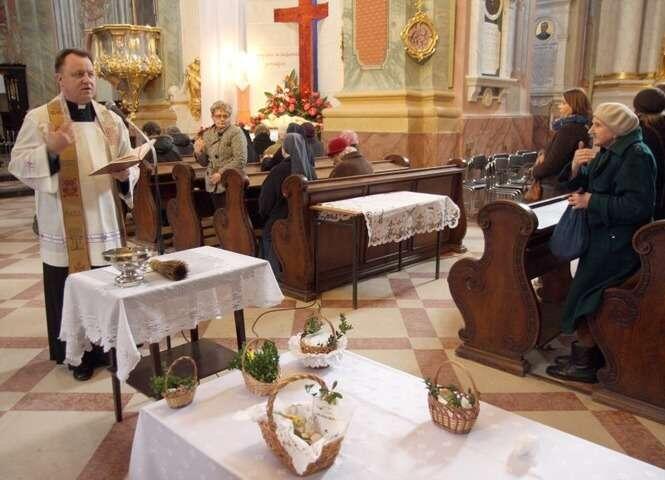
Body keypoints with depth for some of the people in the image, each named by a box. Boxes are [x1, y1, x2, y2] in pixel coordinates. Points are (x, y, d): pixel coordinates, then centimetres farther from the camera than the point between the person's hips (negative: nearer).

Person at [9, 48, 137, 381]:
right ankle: (78, 355, 21)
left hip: (105, 223, 3)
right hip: (64, 226, -3)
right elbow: (18, 165, -6)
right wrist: (50, 150, -23)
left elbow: (131, 164, 11)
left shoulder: (110, 120, 8)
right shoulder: (39, 118, -2)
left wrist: (125, 176, -11)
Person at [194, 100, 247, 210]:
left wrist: (221, 173, -17)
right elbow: (204, 163, 17)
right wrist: (198, 152, -3)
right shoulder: (207, 134, 12)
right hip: (213, 185, 5)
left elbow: (241, 160, -14)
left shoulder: (236, 133, -5)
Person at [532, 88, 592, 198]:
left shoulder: (568, 129, -20)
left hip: (556, 189, -9)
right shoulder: (582, 127, 11)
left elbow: (552, 163, -20)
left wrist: (535, 171, -2)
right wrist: (544, 155, -2)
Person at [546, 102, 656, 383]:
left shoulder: (636, 156, -18)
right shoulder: (609, 152, 11)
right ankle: (588, 352, 25)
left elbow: (637, 205, -25)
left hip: (618, 243, -9)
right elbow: (583, 184, 13)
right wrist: (576, 168, -8)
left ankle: (584, 363, 6)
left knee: (583, 294, -7)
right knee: (591, 295, 13)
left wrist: (591, 202, -20)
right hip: (603, 237, 9)